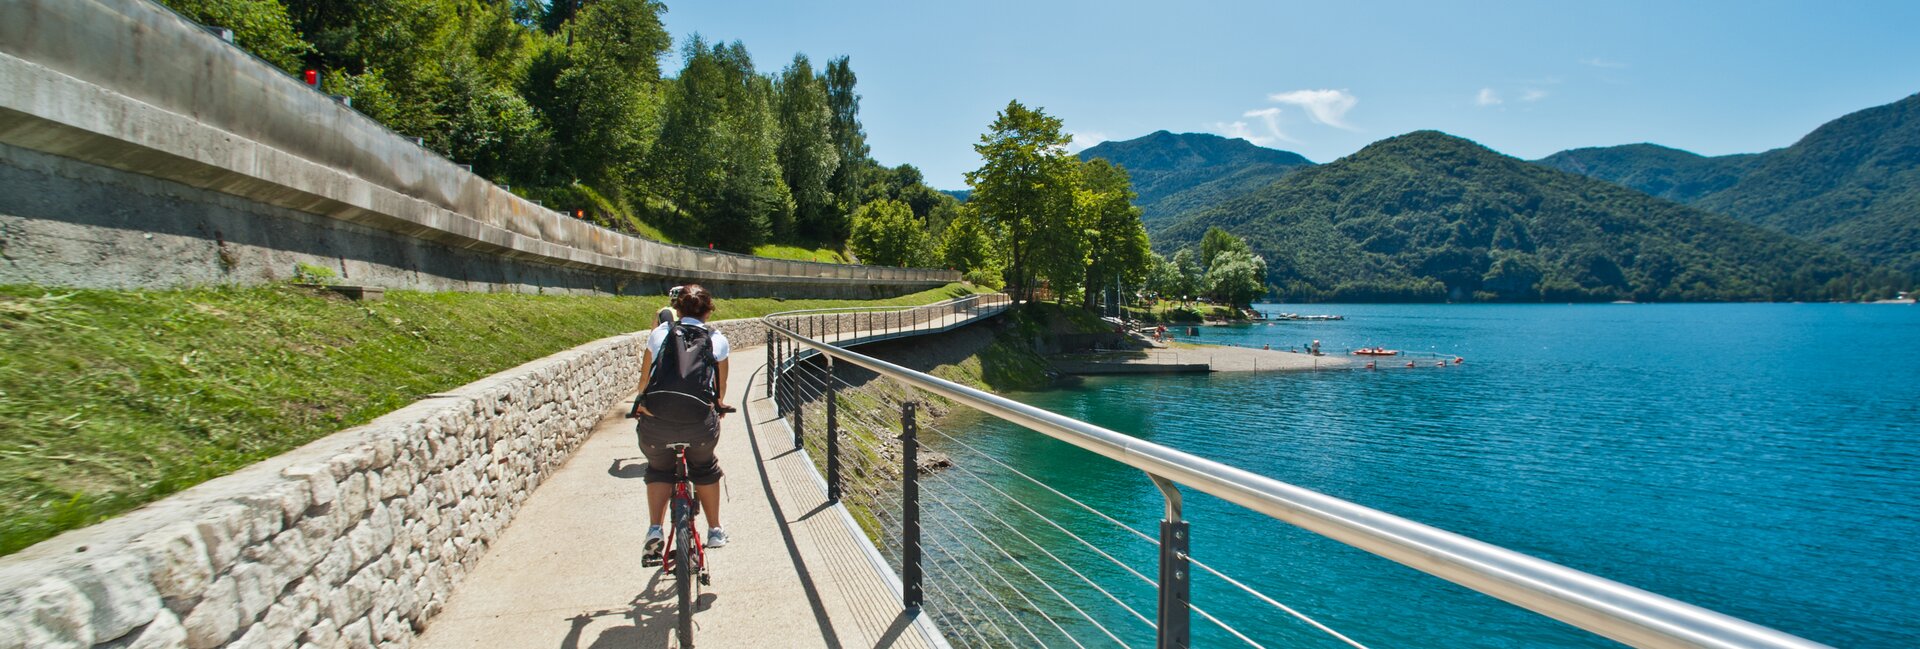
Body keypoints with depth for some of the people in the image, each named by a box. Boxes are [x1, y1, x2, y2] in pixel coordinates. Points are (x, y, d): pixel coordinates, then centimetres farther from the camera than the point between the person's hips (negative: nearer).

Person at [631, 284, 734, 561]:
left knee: (658, 470, 29)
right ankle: (715, 531, 35)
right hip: (698, 421, 0)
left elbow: (644, 379, 26)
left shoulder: (661, 333, 17)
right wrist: (719, 406, 47)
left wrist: (640, 404, 46)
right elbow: (721, 388, 25)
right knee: (705, 469, 29)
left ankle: (655, 529, 12)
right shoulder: (718, 340, 15)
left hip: (654, 420, 0)